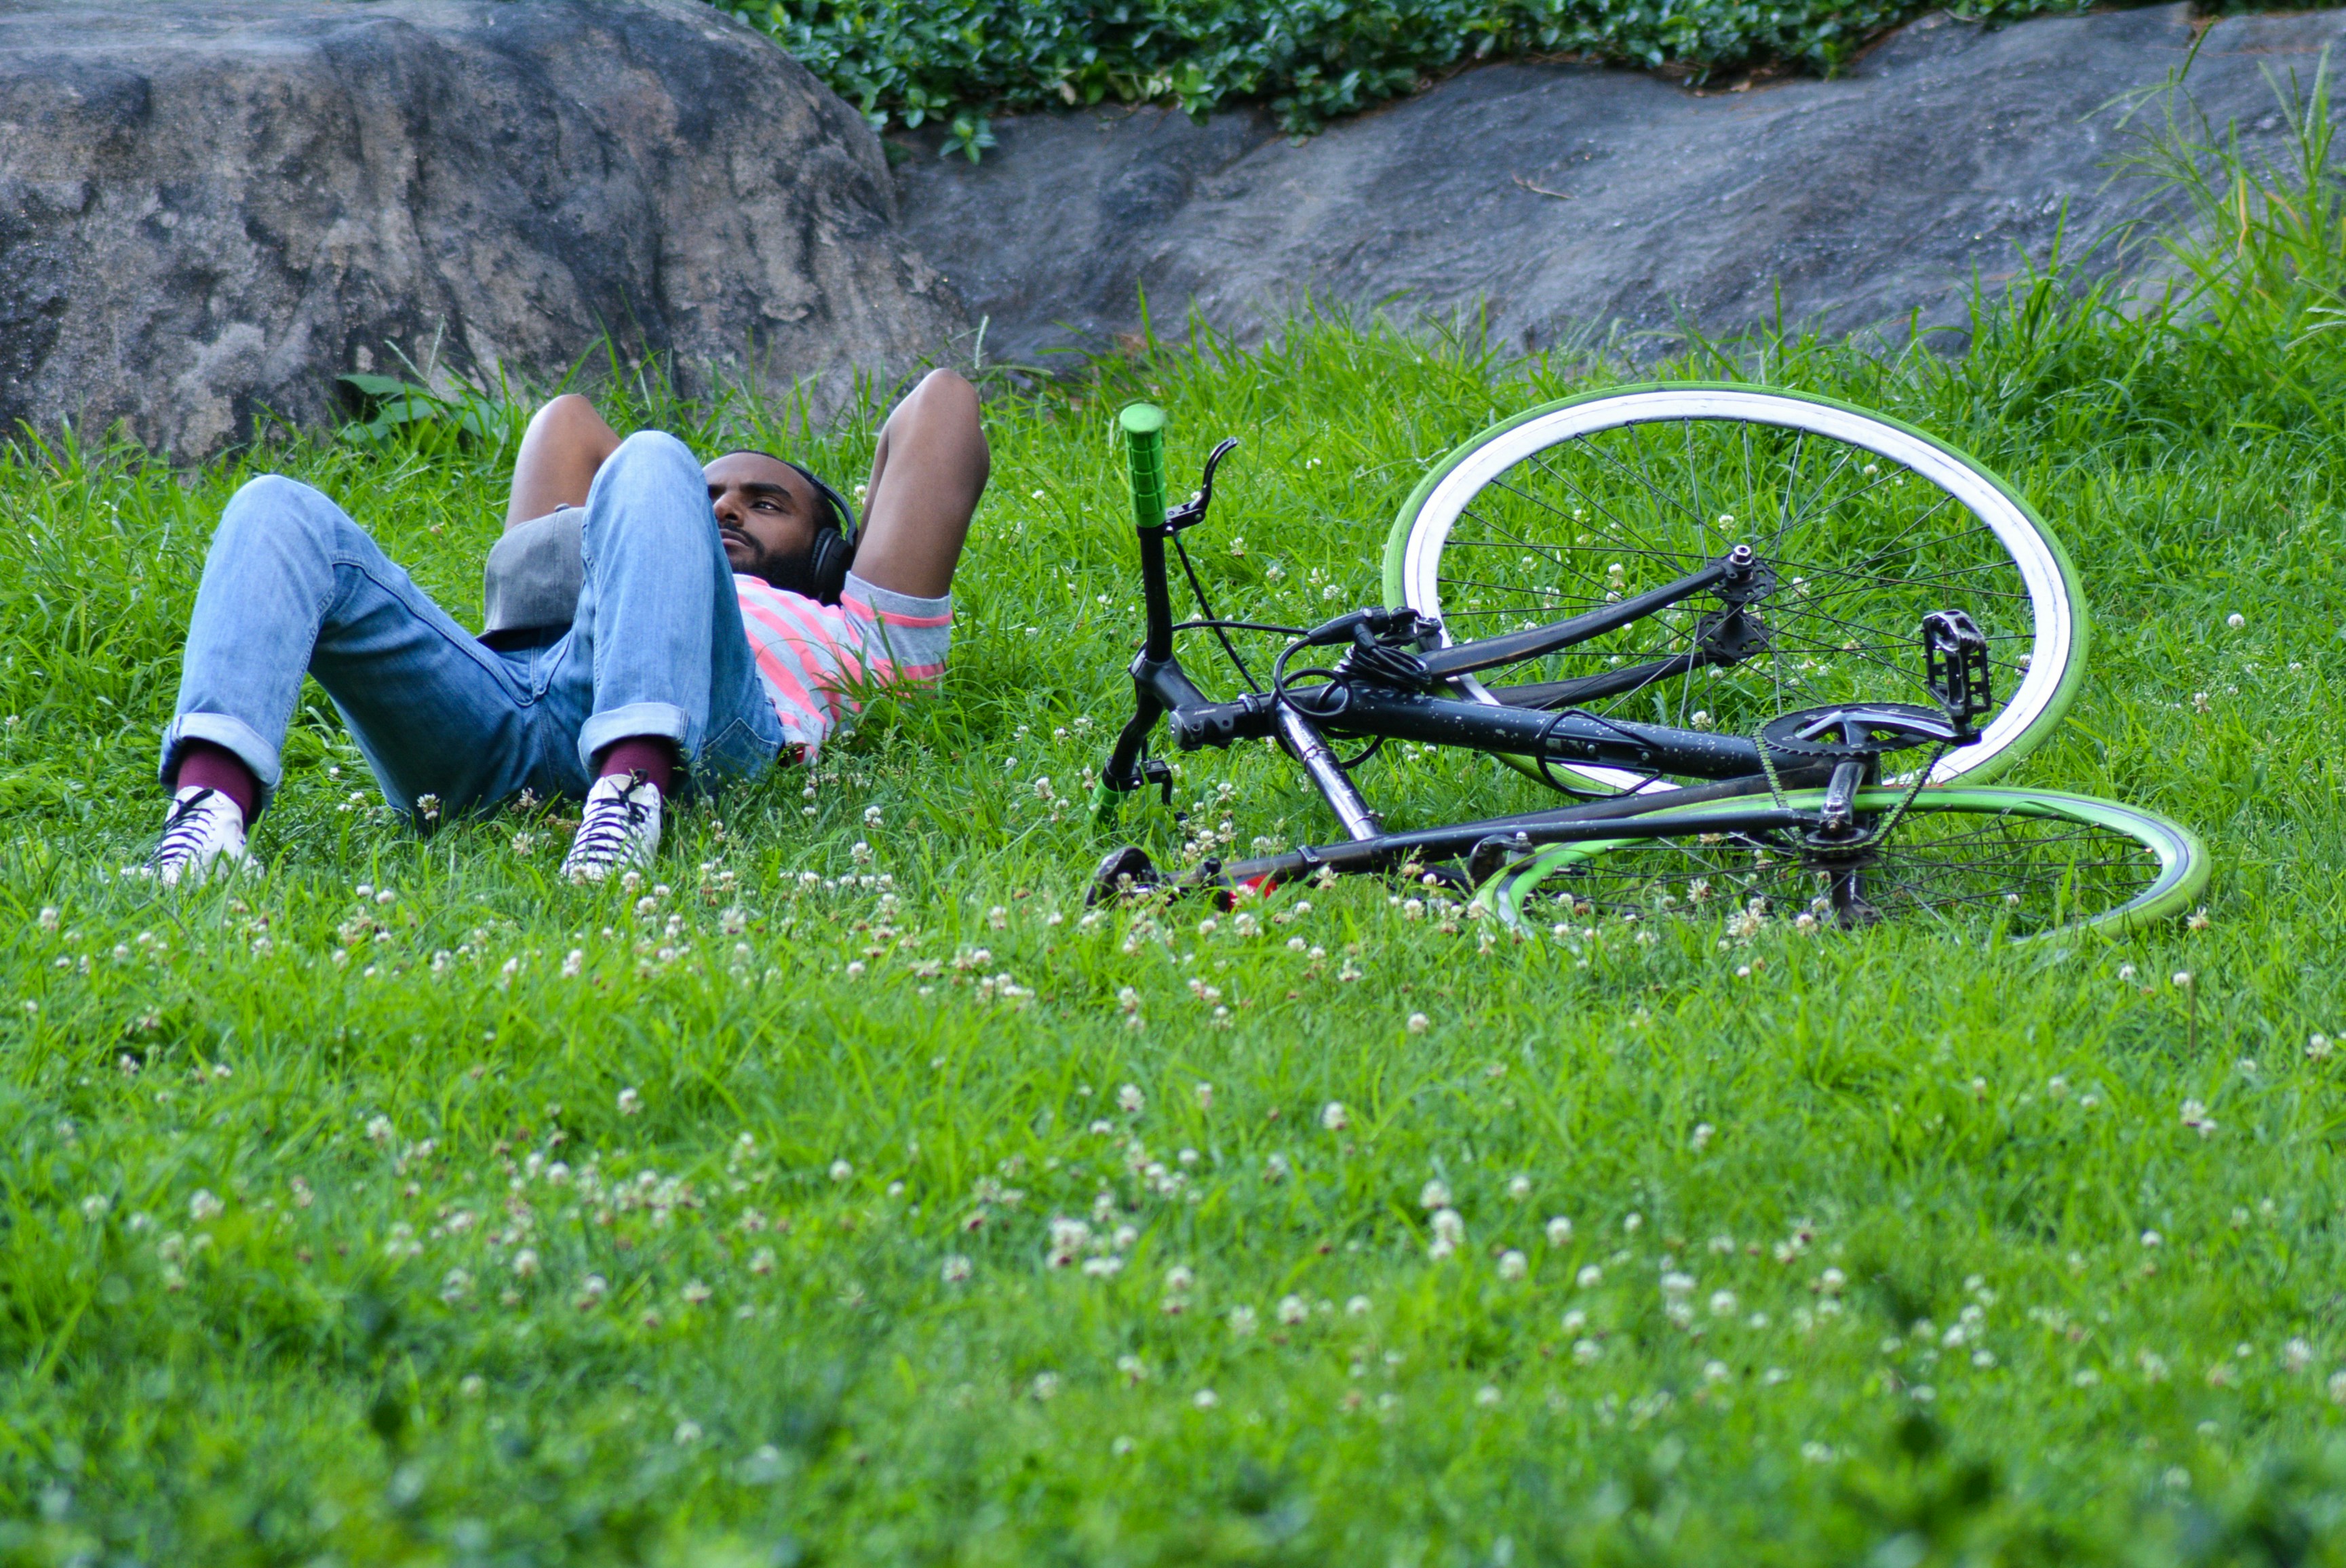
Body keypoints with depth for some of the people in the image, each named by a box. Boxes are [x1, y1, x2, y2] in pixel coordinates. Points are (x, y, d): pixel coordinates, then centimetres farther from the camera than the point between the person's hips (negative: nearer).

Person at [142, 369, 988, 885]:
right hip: (476, 717, 4)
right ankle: (212, 797, -48)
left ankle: (633, 787, -54)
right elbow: (567, 423, 59)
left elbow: (944, 405, 43)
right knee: (279, 512, -14)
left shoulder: (838, 639, 40)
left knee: (652, 465, -26)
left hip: (686, 730, -4)